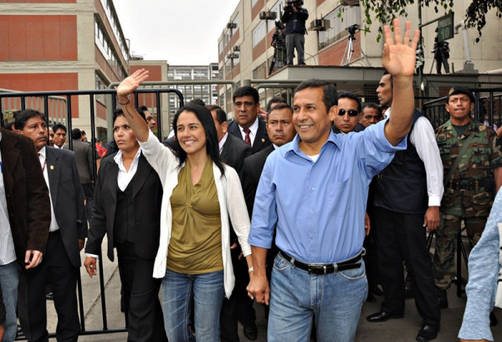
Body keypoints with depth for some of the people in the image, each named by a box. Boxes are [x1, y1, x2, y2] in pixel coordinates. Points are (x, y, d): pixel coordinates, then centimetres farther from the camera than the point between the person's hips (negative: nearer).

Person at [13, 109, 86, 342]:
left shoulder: (66, 159, 3)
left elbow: (78, 198, 7)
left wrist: (80, 234, 6)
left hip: (62, 242, 2)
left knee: (67, 303, 14)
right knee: (31, 306, 13)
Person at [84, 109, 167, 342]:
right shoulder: (108, 165, 8)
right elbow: (100, 211, 11)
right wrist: (92, 249, 9)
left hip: (149, 247, -5)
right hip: (123, 248, 6)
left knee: (140, 308, -5)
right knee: (137, 304, 15)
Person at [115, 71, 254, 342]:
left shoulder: (226, 175, -8)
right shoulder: (171, 166, 0)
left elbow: (242, 225, -4)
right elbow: (145, 137, -17)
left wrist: (254, 271, -5)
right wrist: (124, 101, -34)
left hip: (210, 269, -3)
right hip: (173, 267, 3)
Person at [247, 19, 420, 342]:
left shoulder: (356, 150, -6)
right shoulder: (277, 160, 0)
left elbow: (397, 129, -25)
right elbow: (262, 222, 5)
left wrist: (404, 78, -42)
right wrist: (259, 274, 5)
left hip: (344, 282, -1)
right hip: (288, 279, 1)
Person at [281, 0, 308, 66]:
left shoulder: (303, 10, 17)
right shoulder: (288, 11, 21)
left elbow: (305, 17, -5)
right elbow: (283, 20, 9)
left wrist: (296, 11, -11)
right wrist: (286, 12, -4)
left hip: (299, 34, -2)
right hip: (289, 34, 2)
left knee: (300, 49, -12)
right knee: (289, 50, -5)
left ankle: (301, 63, -16)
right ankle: (289, 63, -7)